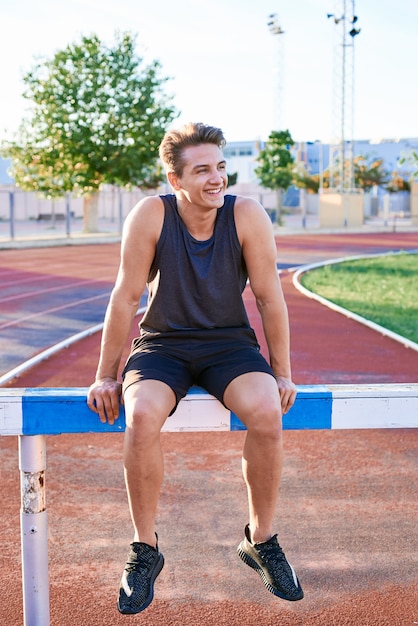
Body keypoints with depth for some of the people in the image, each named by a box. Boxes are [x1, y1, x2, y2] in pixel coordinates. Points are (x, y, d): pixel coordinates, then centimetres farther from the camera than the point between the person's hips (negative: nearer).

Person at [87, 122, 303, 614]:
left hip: (230, 344, 1)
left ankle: (261, 540, -4)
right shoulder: (151, 215, -14)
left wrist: (282, 373, -2)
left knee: (267, 414, -29)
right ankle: (145, 549, -9)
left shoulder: (248, 215, -12)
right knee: (141, 416, -31)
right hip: (162, 345, 0)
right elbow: (126, 298, -9)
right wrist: (105, 377, -4)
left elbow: (269, 298, -5)